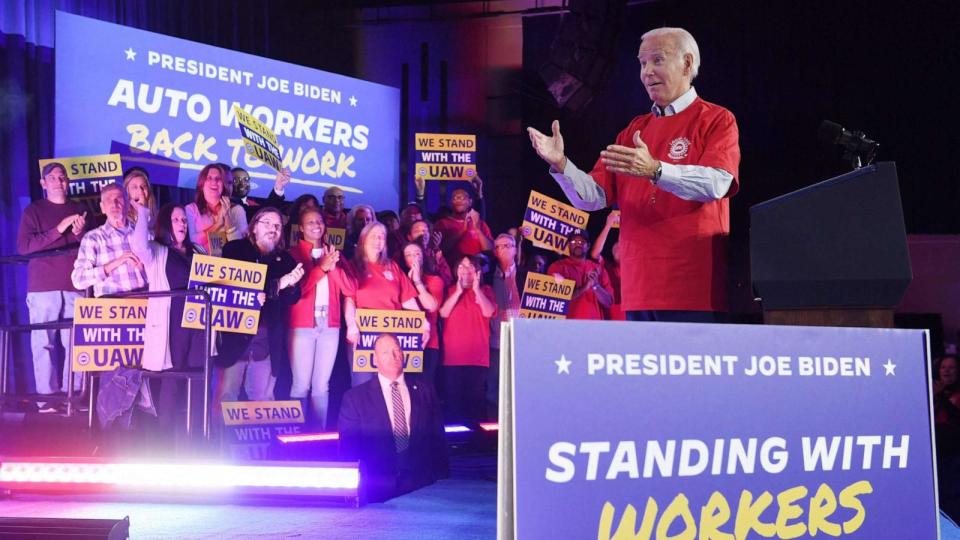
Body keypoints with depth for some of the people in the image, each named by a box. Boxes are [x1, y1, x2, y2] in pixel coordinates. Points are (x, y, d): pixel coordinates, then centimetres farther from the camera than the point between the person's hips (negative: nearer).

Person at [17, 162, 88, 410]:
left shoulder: (79, 210, 17)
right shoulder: (33, 210, 7)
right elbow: (23, 246, -5)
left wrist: (80, 233, -6)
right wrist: (58, 230, -13)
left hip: (75, 287, 2)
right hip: (43, 287, -2)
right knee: (43, 343, -5)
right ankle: (47, 397, -2)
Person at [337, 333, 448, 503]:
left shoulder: (425, 391, 17)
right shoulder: (355, 397, 10)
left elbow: (438, 439, 14)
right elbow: (349, 449, 6)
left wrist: (440, 475, -2)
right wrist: (366, 480, -10)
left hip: (424, 482, 1)